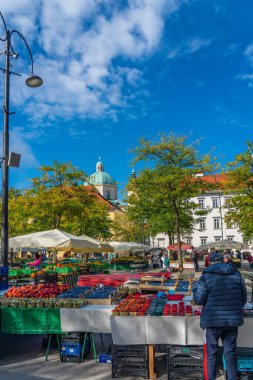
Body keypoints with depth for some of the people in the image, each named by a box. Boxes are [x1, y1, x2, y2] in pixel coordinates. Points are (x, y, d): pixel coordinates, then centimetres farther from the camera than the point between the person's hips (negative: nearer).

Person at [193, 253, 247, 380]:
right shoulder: (236, 274, 1)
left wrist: (195, 287, 10)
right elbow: (243, 297, 7)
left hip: (213, 320, -3)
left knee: (211, 353, 12)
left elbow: (199, 300, -9)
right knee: (230, 353, 16)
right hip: (232, 319, 3)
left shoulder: (207, 276, -10)